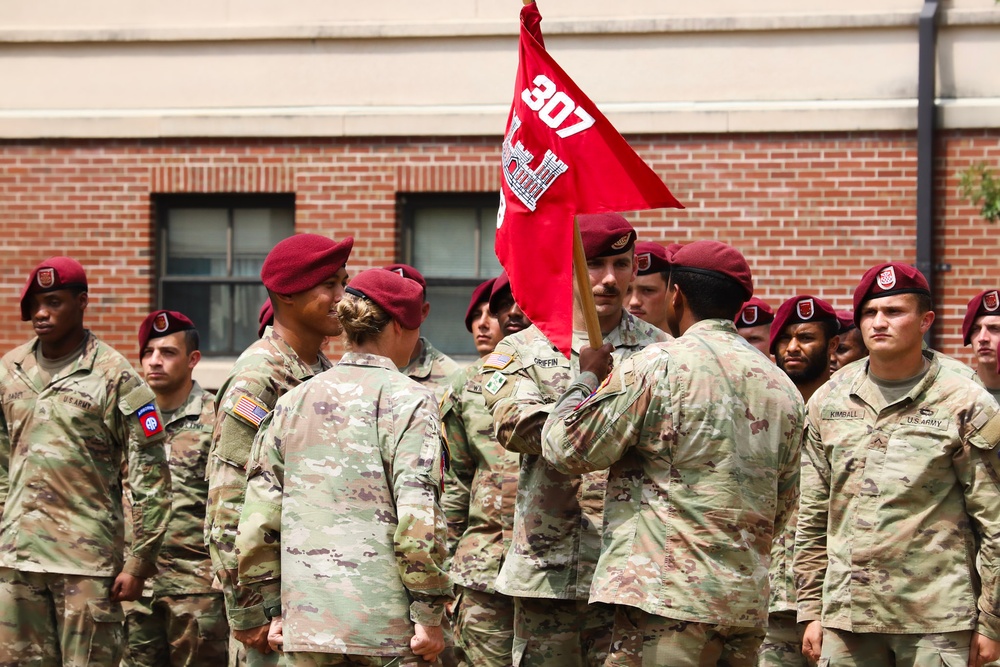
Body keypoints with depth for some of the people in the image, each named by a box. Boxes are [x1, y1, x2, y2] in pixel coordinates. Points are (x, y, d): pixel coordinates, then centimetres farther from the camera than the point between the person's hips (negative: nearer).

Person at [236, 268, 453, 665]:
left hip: (306, 621, 5)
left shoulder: (294, 401, 11)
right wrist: (430, 615, -9)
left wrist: (276, 608, 16)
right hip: (386, 625, -5)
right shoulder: (408, 399, -5)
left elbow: (259, 513, 9)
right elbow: (418, 516, -13)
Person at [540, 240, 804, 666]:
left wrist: (587, 378, 13)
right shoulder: (782, 388, 13)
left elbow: (567, 449, -2)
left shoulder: (655, 367, -7)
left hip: (670, 598, -7)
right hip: (747, 603, 7)